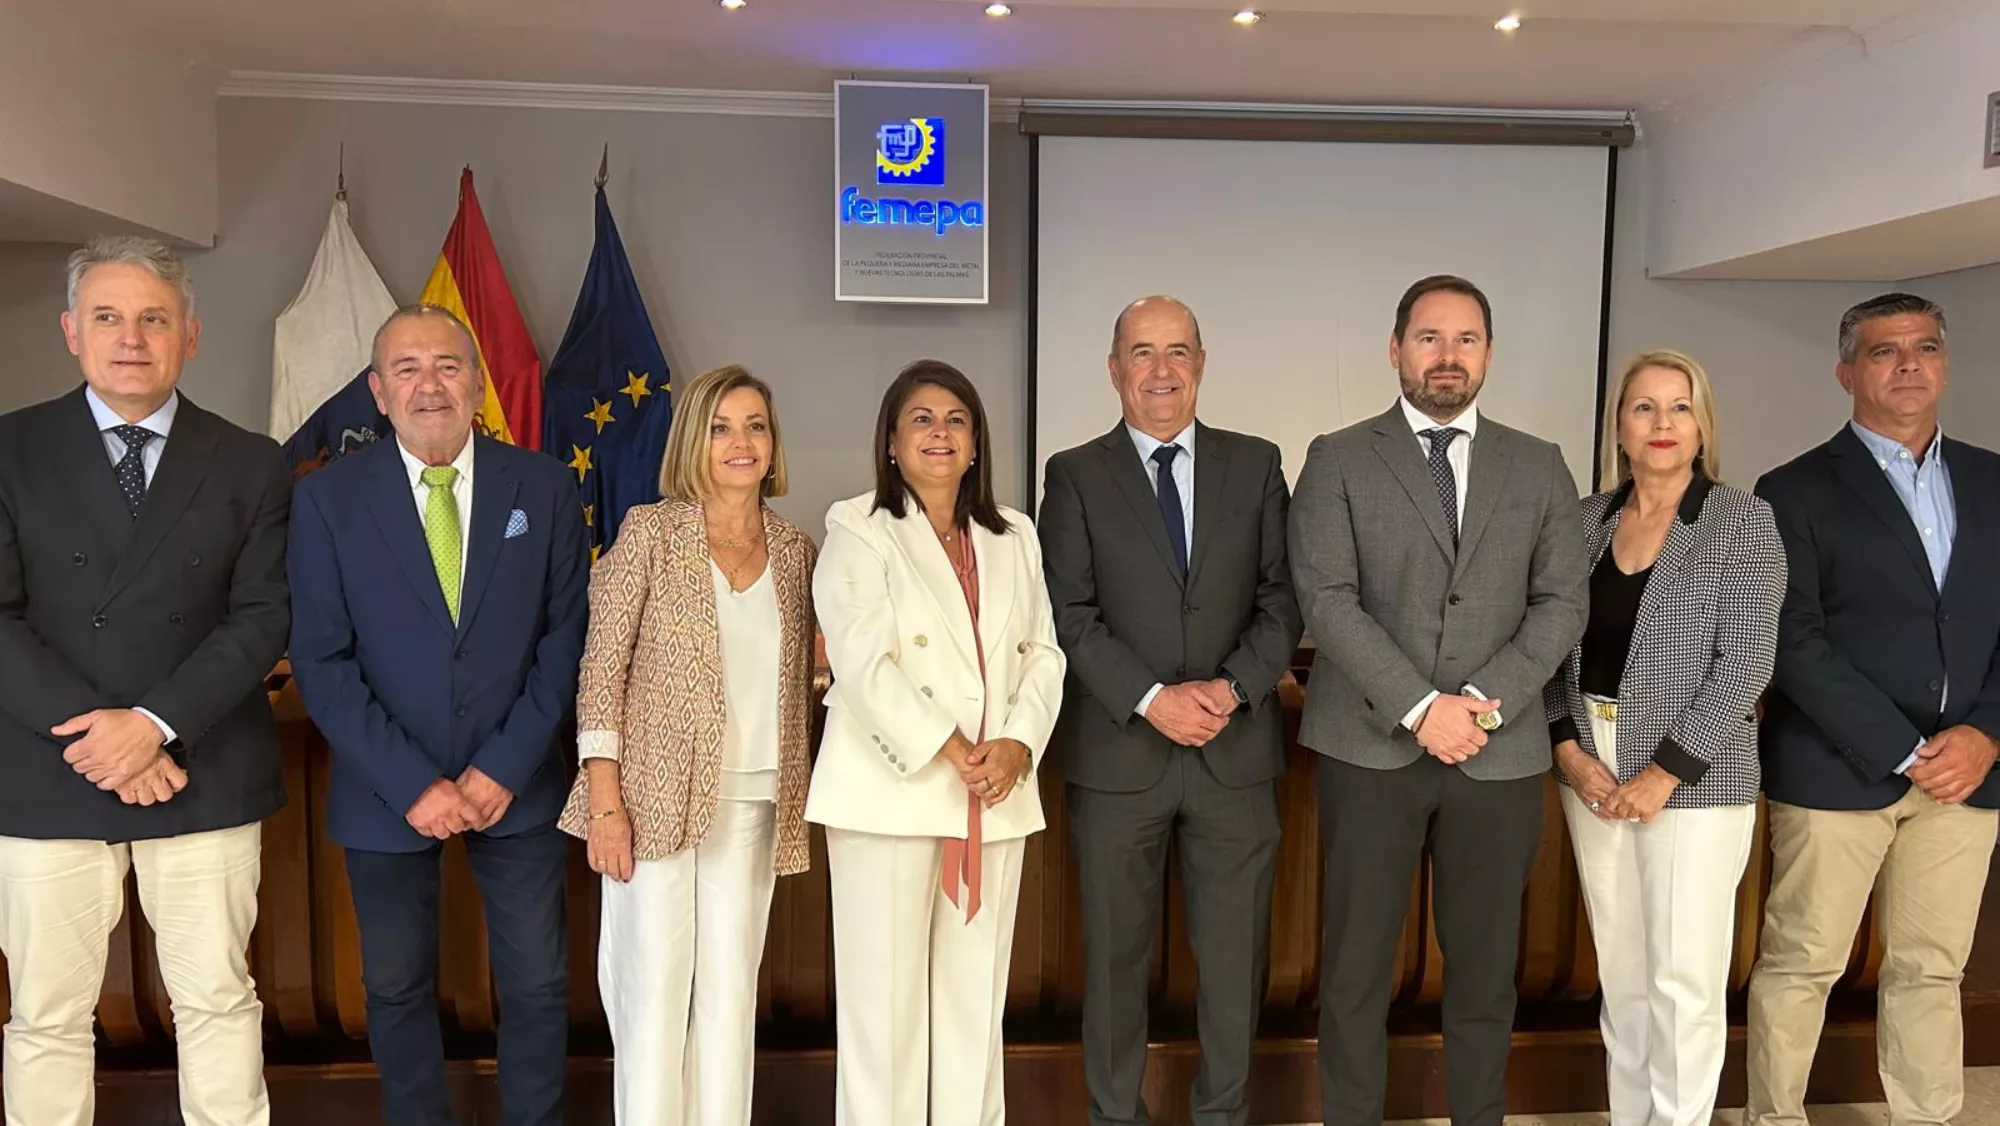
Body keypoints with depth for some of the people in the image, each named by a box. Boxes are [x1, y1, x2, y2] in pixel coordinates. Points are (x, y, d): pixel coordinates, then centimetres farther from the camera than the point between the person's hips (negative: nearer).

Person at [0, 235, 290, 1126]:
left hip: (203, 776, 0)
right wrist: (94, 732, -12)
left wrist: (156, 722, -14)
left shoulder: (250, 464, 5)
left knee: (217, 1001, 8)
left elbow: (264, 616, -2)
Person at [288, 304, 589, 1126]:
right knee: (397, 989, 15)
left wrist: (504, 766, -10)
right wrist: (410, 784, -13)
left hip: (515, 782, 0)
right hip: (387, 794, 0)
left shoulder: (544, 487, -2)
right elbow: (321, 661, -7)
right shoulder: (327, 497, -4)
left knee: (537, 985, 10)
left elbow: (565, 635, -3)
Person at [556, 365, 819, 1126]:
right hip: (657, 796, -3)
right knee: (655, 988, 3)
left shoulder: (795, 549, 7)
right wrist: (606, 800, -12)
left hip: (753, 805, 4)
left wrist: (792, 800, 5)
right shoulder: (650, 530, -5)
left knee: (731, 989, 11)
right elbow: (602, 666, -7)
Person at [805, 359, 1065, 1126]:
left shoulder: (1014, 537, 15)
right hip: (893, 791, -4)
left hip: (996, 798, 4)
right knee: (885, 996, 2)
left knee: (976, 998, 10)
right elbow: (862, 662, -11)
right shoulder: (858, 530, -1)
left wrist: (1018, 742, -7)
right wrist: (946, 750, -15)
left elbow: (1042, 654, 10)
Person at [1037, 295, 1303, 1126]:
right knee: (1116, 953, 11)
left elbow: (1283, 597, 3)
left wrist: (1234, 687, -12)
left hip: (1237, 748, 2)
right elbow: (1070, 614, -6)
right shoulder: (1075, 475, 1)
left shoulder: (1256, 464, 7)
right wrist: (1150, 700, -16)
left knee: (1234, 950, 12)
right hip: (1117, 752, -1)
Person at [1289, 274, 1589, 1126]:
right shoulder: (1339, 460, 2)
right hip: (1370, 747, -2)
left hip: (1500, 752, 2)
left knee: (1485, 967, 11)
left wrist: (1486, 700, -11)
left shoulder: (1540, 467, 10)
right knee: (1355, 968, 6)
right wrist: (1420, 707, -16)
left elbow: (1562, 602, 3)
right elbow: (1327, 599, -8)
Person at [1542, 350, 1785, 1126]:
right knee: (1620, 968, 12)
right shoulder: (1587, 519, 7)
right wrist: (1568, 749, -6)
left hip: (1694, 776, -4)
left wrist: (1665, 773, -16)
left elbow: (1744, 664, -11)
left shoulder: (1742, 521, -5)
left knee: (1684, 977, 0)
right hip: (1592, 769, 4)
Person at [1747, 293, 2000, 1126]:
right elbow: (1794, 643, -10)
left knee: (1932, 970, 12)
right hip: (1838, 769, -4)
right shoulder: (1797, 491, -3)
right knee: (1799, 966, 4)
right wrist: (1904, 753, -14)